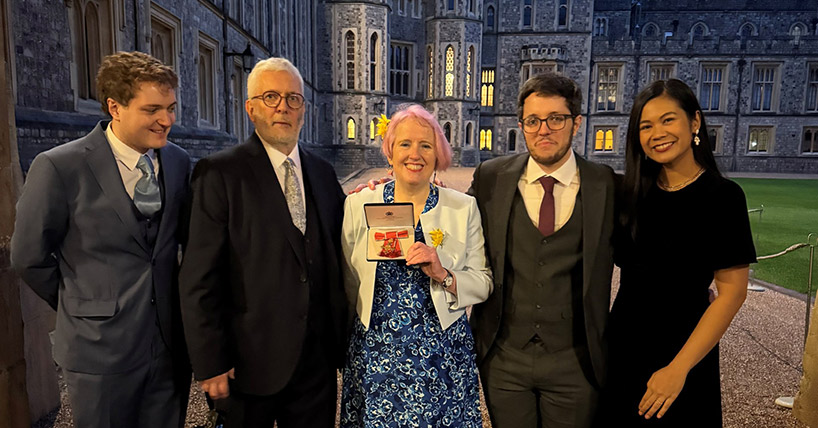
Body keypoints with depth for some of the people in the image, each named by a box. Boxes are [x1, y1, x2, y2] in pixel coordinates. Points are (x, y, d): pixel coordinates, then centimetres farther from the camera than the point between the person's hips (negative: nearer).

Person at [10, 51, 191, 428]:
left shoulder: (178, 162, 0)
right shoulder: (58, 168, -13)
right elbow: (29, 258, -3)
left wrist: (171, 299, 7)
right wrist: (82, 308, 5)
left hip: (172, 346, 4)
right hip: (101, 352, -3)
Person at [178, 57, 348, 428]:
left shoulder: (323, 174, 7)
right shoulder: (220, 173, -8)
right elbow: (198, 279, -11)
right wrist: (210, 363, -11)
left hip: (317, 356, 4)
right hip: (250, 360, -4)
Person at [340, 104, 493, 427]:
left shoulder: (464, 208, -2)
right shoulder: (358, 204, 0)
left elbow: (484, 283, -3)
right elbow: (347, 280, 6)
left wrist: (444, 276, -18)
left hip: (441, 354, 0)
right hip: (375, 354, 1)